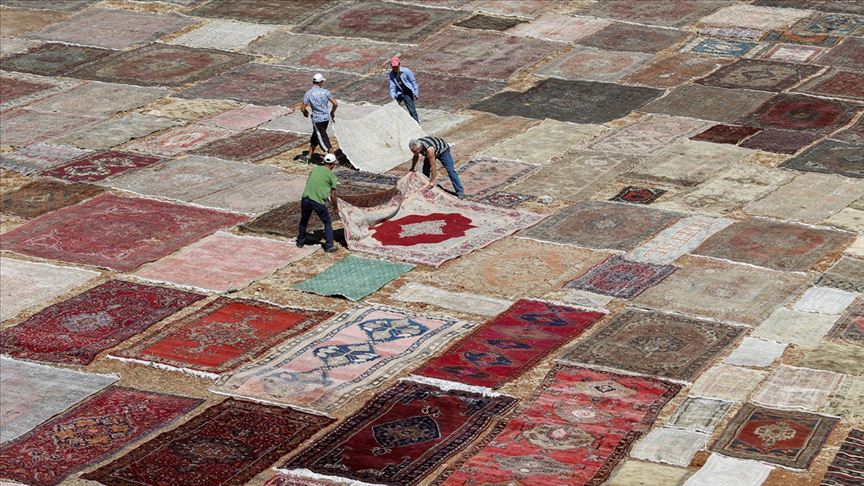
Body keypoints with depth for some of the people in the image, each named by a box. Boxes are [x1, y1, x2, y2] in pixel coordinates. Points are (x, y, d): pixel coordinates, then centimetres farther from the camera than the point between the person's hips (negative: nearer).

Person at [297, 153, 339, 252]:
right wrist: (335, 207, 20)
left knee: (303, 221, 26)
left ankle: (300, 242, 38)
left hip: (306, 199, 4)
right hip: (318, 202, -4)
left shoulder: (315, 169, 13)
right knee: (327, 223, 14)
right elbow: (333, 196, 3)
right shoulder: (332, 175, 2)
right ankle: (329, 246, 11)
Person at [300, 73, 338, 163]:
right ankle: (308, 157, 29)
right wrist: (332, 112, 17)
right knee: (314, 137, 20)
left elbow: (302, 108, -12)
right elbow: (335, 103, -2)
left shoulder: (308, 93, -12)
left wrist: (305, 112, 13)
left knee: (323, 140, 1)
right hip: (326, 118, 5)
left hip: (317, 120, -5)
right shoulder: (325, 92, -3)